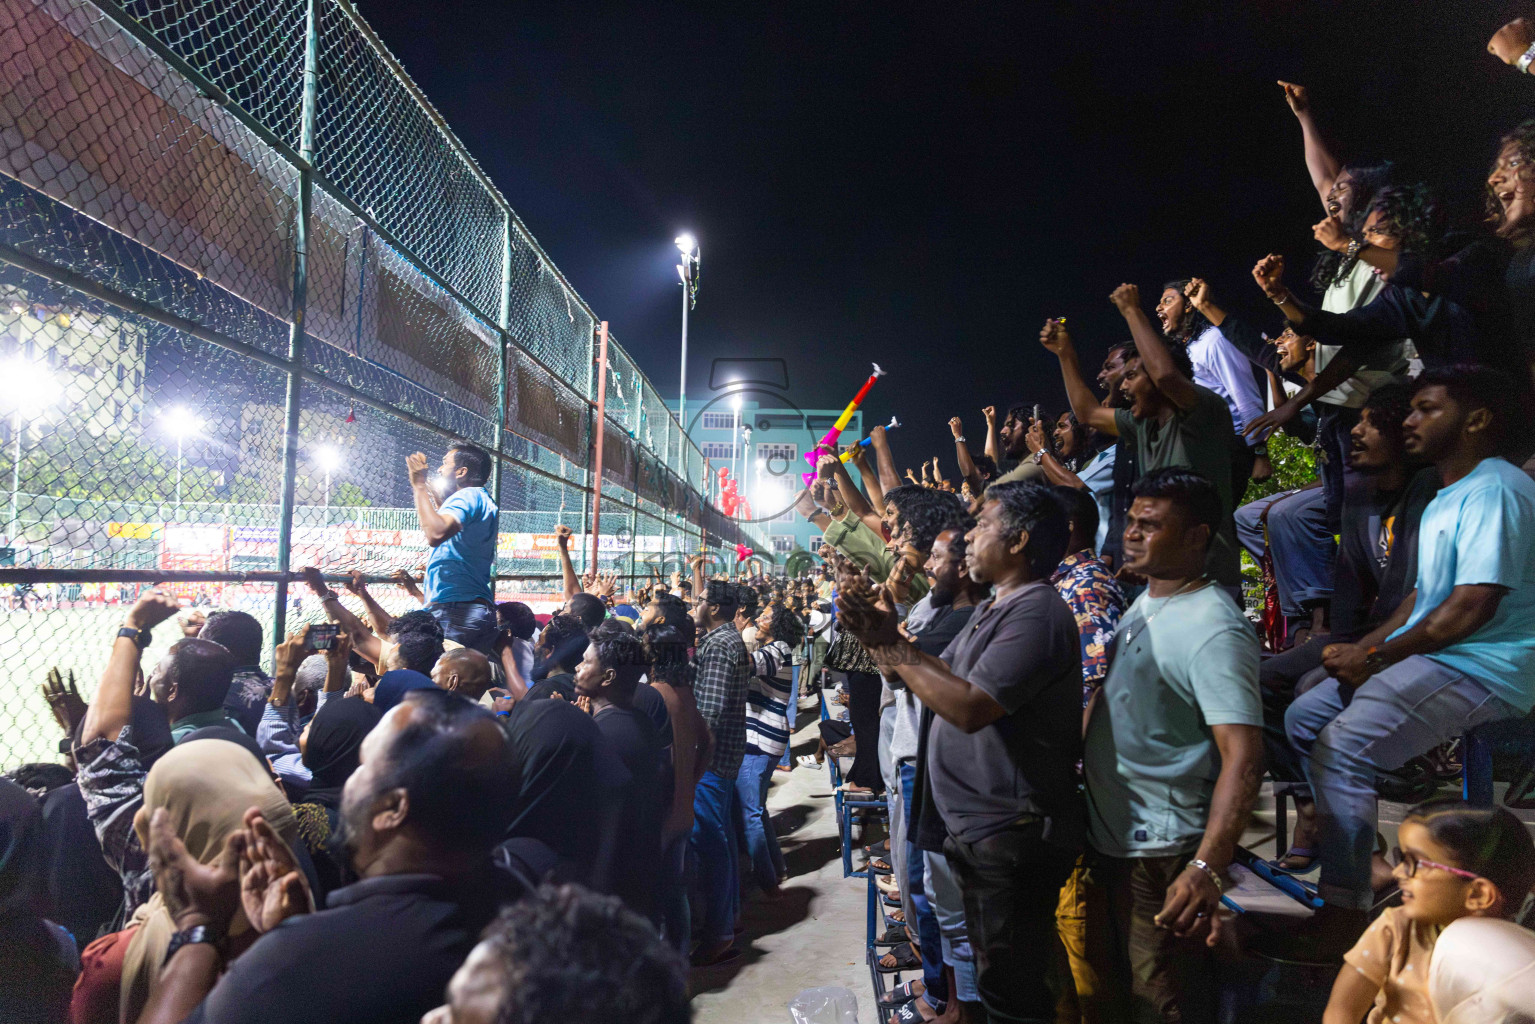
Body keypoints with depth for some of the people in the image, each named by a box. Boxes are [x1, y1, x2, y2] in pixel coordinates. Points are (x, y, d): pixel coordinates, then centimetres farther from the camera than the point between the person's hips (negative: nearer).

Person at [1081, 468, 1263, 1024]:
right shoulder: (1142, 605, 6)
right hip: (1107, 838, 9)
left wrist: (1208, 867, -35)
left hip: (1161, 856, -8)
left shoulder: (1214, 630, -22)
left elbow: (1243, 758, -28)